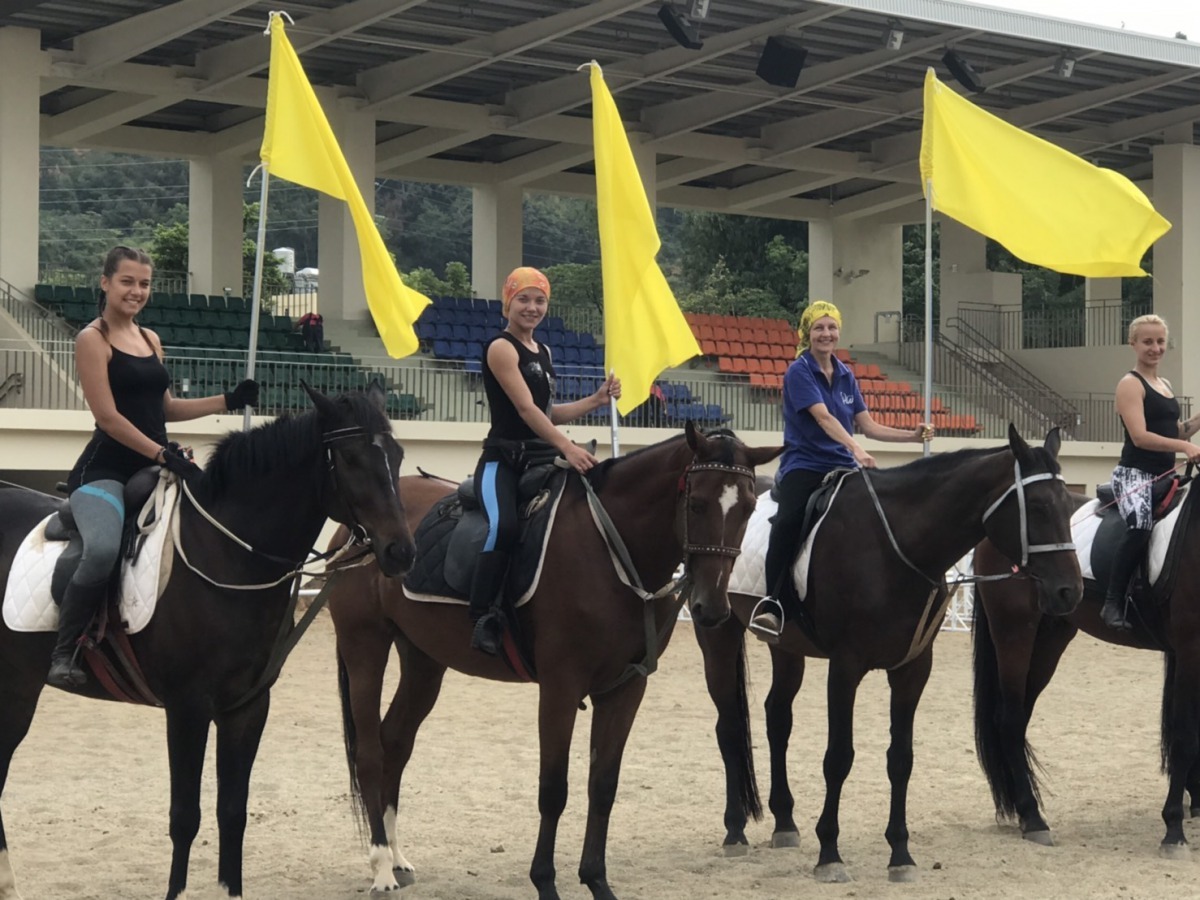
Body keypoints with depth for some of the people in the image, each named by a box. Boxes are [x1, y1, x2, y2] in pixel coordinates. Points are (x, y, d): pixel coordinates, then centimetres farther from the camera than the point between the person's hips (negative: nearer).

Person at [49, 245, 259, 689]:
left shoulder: (150, 339, 17)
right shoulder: (92, 339, -6)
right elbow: (108, 417, -14)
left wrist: (229, 401, 13)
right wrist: (164, 454, -20)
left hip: (152, 469, 8)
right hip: (104, 470, -8)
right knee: (103, 550, -35)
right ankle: (63, 653, -20)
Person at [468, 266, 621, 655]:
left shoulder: (543, 352, 17)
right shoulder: (501, 348, -9)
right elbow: (525, 407, -20)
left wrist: (596, 400, 10)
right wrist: (567, 447, -30)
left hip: (539, 460, 9)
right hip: (503, 459, -9)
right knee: (505, 526, -34)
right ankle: (483, 617, -28)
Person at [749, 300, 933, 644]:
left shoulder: (845, 376, 15)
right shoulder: (799, 373, -4)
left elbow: (868, 426, 16)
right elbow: (823, 417, -19)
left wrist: (912, 435, 4)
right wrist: (856, 450, -32)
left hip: (840, 467, 6)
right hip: (803, 465, -6)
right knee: (788, 522, -32)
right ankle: (773, 606, -31)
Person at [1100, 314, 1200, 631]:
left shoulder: (1165, 385, 19)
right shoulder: (1130, 384, -7)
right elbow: (1140, 436, -18)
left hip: (1164, 475, 9)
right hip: (1135, 473, -9)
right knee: (1141, 527, -32)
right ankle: (1113, 603, -26)